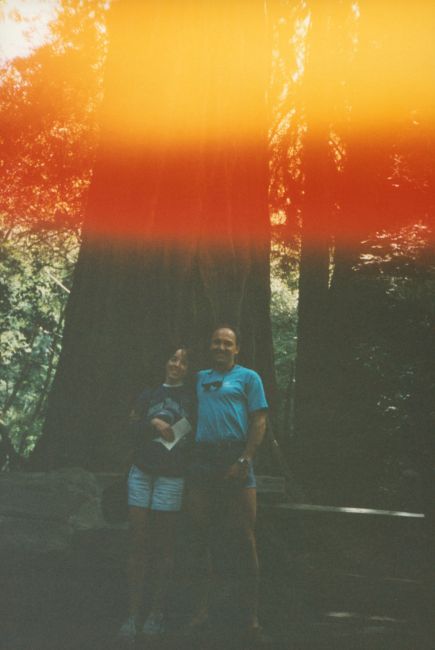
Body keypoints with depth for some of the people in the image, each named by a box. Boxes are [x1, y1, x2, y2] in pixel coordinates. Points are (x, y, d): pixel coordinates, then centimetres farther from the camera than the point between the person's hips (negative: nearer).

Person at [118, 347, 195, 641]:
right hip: (141, 473, 3)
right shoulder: (149, 395, 14)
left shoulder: (192, 397, 6)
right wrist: (153, 422, -11)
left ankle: (157, 613, 10)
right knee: (138, 544, 0)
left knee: (163, 546, 1)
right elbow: (132, 427, 5)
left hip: (171, 476, -3)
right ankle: (134, 615, 4)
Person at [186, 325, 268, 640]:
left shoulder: (248, 377, 6)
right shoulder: (200, 378, 19)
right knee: (202, 537, 6)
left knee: (245, 539, -3)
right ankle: (205, 605, 16)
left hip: (235, 463, -4)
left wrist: (244, 461, -11)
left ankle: (251, 612, 4)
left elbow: (259, 422, -2)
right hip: (202, 461, 4)